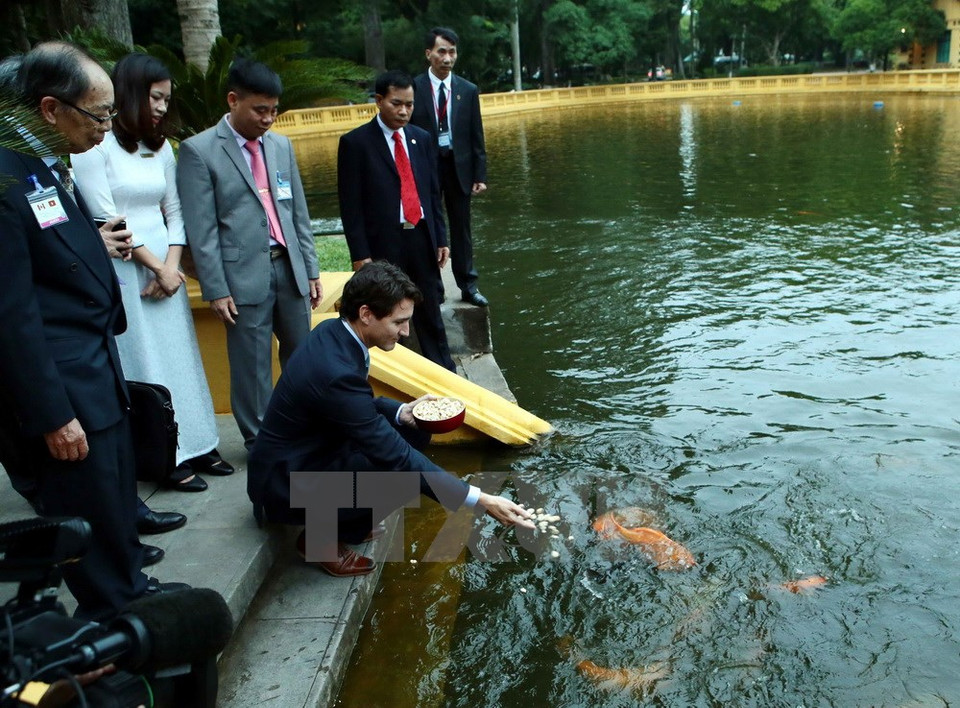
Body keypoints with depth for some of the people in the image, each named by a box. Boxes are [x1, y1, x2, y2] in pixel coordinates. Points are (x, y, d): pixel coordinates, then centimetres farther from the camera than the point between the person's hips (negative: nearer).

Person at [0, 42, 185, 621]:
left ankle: (132, 586, 42)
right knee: (90, 512, 8)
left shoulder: (52, 170, 7)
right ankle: (110, 621, 28)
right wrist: (52, 416, -18)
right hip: (63, 384, -9)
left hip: (100, 370, 9)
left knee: (119, 493, 23)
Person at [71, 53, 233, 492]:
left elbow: (175, 212, 9)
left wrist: (171, 266, -5)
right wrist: (155, 267, -10)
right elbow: (105, 217, -13)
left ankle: (194, 445, 21)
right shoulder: (95, 146, -9)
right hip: (122, 271, -6)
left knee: (180, 356, 10)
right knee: (144, 365, 0)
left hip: (165, 269, 6)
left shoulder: (159, 147, 11)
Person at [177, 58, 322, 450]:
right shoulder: (199, 150, -6)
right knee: (252, 365, 5)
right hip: (245, 275, -5)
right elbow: (201, 229, -9)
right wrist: (217, 289, -11)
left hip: (289, 268, 6)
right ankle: (259, 441, 20)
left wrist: (311, 269, 11)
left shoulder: (281, 145, 11)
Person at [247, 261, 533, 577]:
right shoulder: (336, 373, -33)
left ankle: (339, 516, 14)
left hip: (311, 451, 9)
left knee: (413, 430, 3)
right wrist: (480, 500, -27)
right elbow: (397, 457, -29)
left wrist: (401, 412, -7)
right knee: (402, 474, -22)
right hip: (286, 483, -9)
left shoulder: (332, 332, -6)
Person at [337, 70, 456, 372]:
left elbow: (433, 193, 14)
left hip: (422, 238, 5)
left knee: (430, 314, 14)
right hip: (383, 244, -4)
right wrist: (360, 254, -12)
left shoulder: (422, 139, 10)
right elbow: (350, 204, -8)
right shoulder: (355, 142, -5)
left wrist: (441, 239, 9)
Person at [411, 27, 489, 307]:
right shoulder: (413, 88, -4)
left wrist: (480, 175, 0)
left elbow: (476, 137, 4)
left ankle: (468, 286, 18)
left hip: (459, 167, 2)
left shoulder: (468, 90, 4)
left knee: (461, 228, 9)